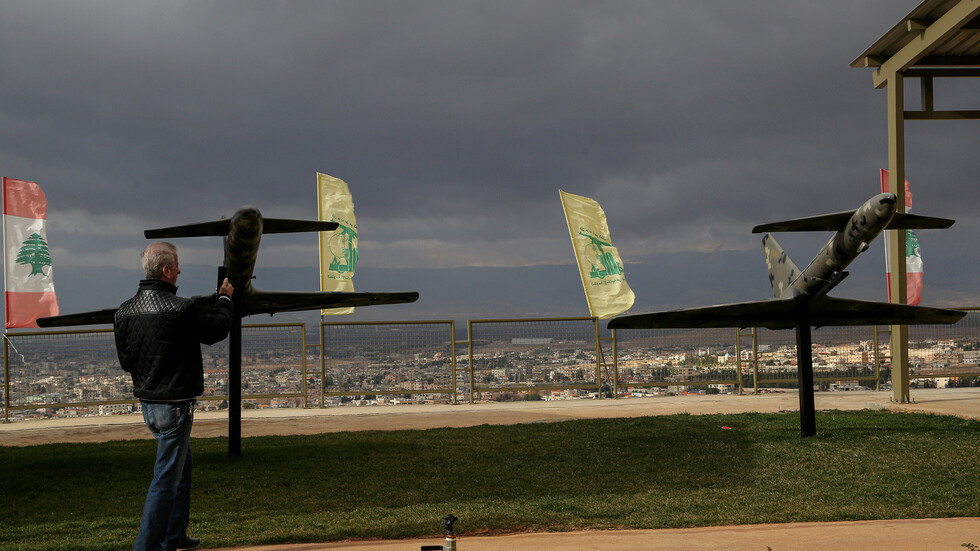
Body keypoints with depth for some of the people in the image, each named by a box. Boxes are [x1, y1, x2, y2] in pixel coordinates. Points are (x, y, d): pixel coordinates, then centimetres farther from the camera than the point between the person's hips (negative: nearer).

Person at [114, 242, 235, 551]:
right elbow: (216, 329, -4)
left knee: (182, 466, 22)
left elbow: (125, 361, 8)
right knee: (167, 476, -1)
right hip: (174, 404, -8)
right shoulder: (180, 309, -21)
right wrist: (225, 299, 13)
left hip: (147, 403, 8)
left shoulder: (125, 311, 1)